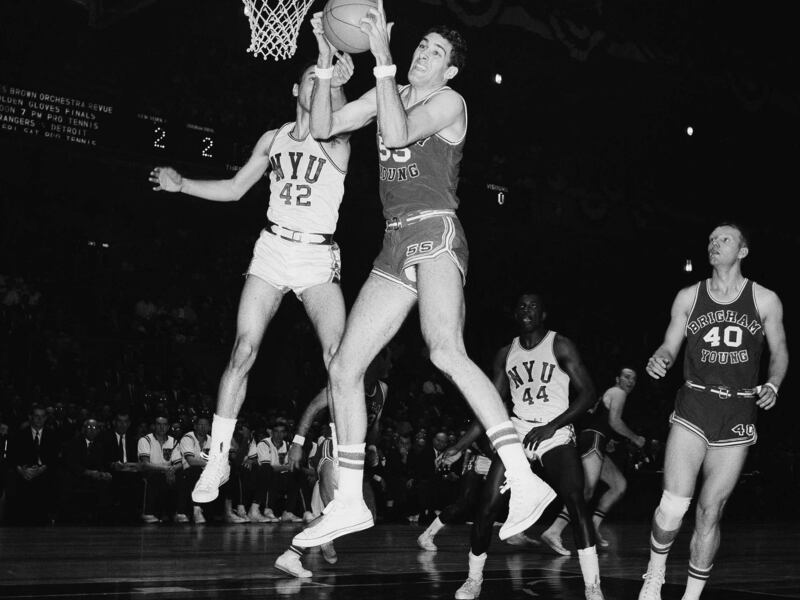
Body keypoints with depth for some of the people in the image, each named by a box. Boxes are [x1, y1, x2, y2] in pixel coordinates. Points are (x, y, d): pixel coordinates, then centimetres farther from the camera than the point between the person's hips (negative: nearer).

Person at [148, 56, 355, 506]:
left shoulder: (337, 143, 0)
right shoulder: (273, 140, 12)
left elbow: (327, 127, -26)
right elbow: (234, 189, 20)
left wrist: (336, 83, -37)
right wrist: (181, 184, 13)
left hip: (318, 257, -3)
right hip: (272, 250, 3)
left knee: (339, 358, -18)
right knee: (244, 352, -7)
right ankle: (218, 461, 2)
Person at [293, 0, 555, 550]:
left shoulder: (450, 101, 0)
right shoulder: (388, 93, 19)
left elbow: (397, 134, -18)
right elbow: (323, 128, 13)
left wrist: (382, 58, -18)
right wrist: (326, 61, 3)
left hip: (436, 234, -7)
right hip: (396, 246, 8)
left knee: (446, 351, -32)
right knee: (344, 369, 5)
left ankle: (525, 483, -37)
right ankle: (350, 504, 15)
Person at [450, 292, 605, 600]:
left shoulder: (560, 346, -1)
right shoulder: (506, 354, 11)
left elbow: (587, 393, -6)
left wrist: (551, 426, -17)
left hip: (557, 434, -3)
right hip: (517, 432, 3)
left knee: (575, 500, -23)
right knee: (488, 507, -8)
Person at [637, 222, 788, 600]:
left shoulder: (765, 300, 4)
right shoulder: (688, 297, 7)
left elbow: (779, 352, 11)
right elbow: (669, 348, 10)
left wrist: (772, 385, -8)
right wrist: (659, 360, -13)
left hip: (739, 413, 0)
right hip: (694, 405, 0)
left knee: (710, 512, 3)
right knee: (673, 507, -14)